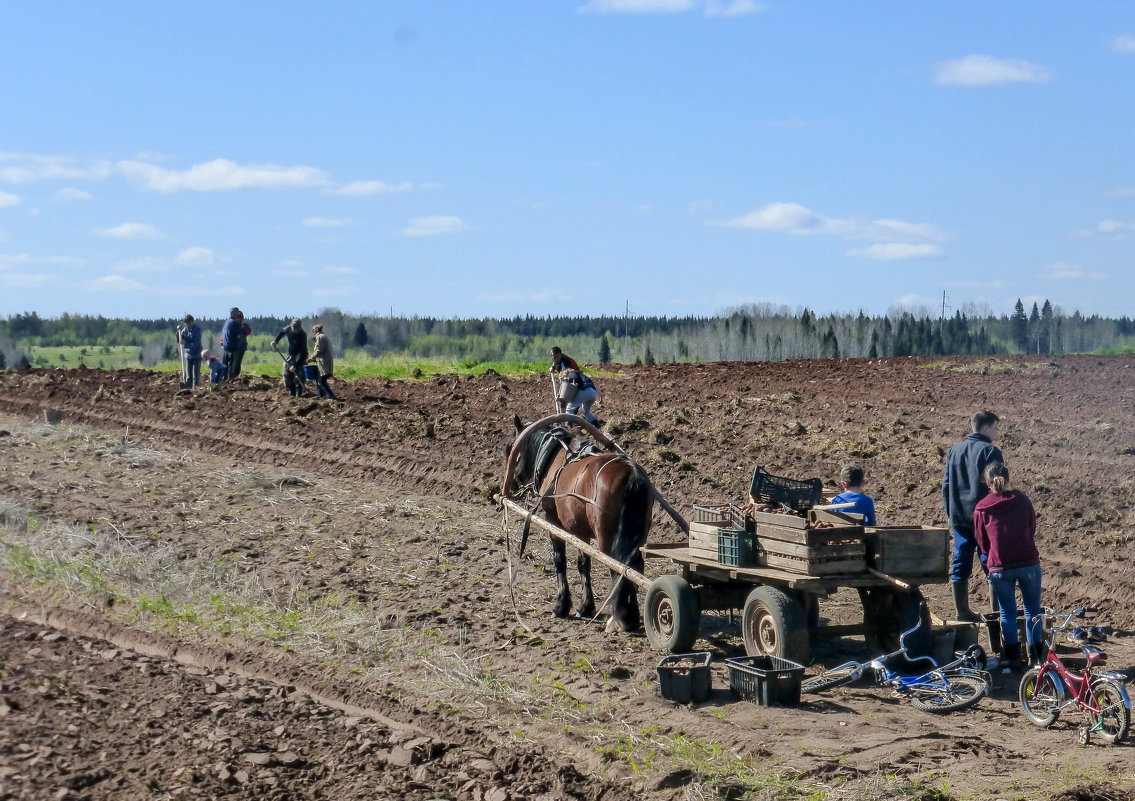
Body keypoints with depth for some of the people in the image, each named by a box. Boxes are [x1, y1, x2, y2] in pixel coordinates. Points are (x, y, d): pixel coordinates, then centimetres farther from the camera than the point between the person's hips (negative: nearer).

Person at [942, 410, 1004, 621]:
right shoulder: (990, 451, -9)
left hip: (959, 518, 6)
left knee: (960, 566, 9)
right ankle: (997, 610, 4)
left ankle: (962, 610, 13)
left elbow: (946, 485, 13)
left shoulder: (954, 451, 10)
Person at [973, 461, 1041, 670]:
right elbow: (1032, 529, 14)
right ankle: (1036, 656, 17)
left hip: (999, 568, -1)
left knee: (1007, 613, 10)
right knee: (1032, 610, 13)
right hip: (1029, 563, 1)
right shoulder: (1022, 500, 3)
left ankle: (1012, 657, 11)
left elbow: (982, 542, 8)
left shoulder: (981, 508, 0)